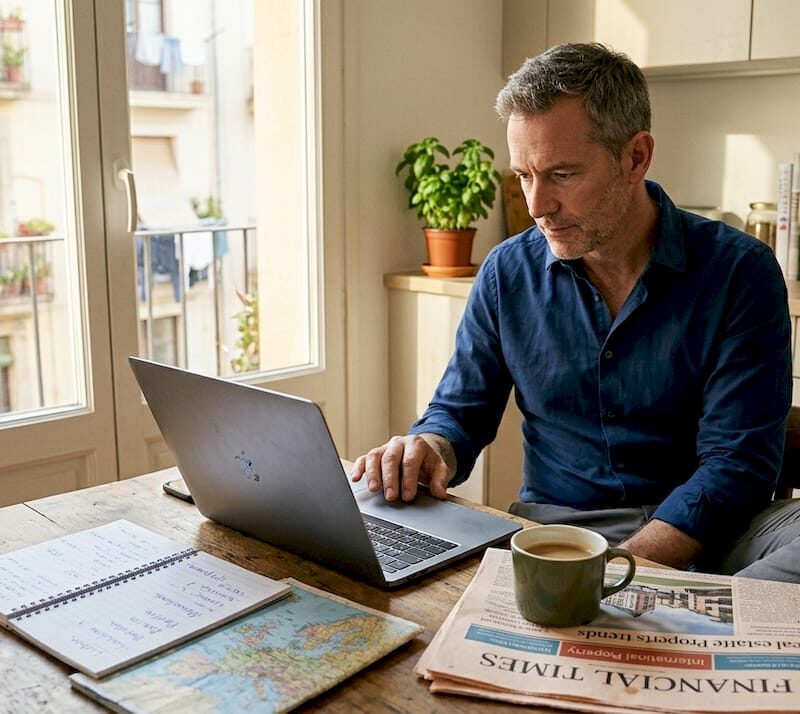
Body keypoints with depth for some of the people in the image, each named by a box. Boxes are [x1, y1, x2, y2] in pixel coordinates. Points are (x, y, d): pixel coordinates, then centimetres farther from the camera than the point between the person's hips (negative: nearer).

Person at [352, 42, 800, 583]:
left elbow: (736, 461, -11)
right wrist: (431, 449, -15)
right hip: (553, 522, 3)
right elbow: (459, 413, 11)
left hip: (695, 533, -2)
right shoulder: (507, 273, 4)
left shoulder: (739, 271, -5)